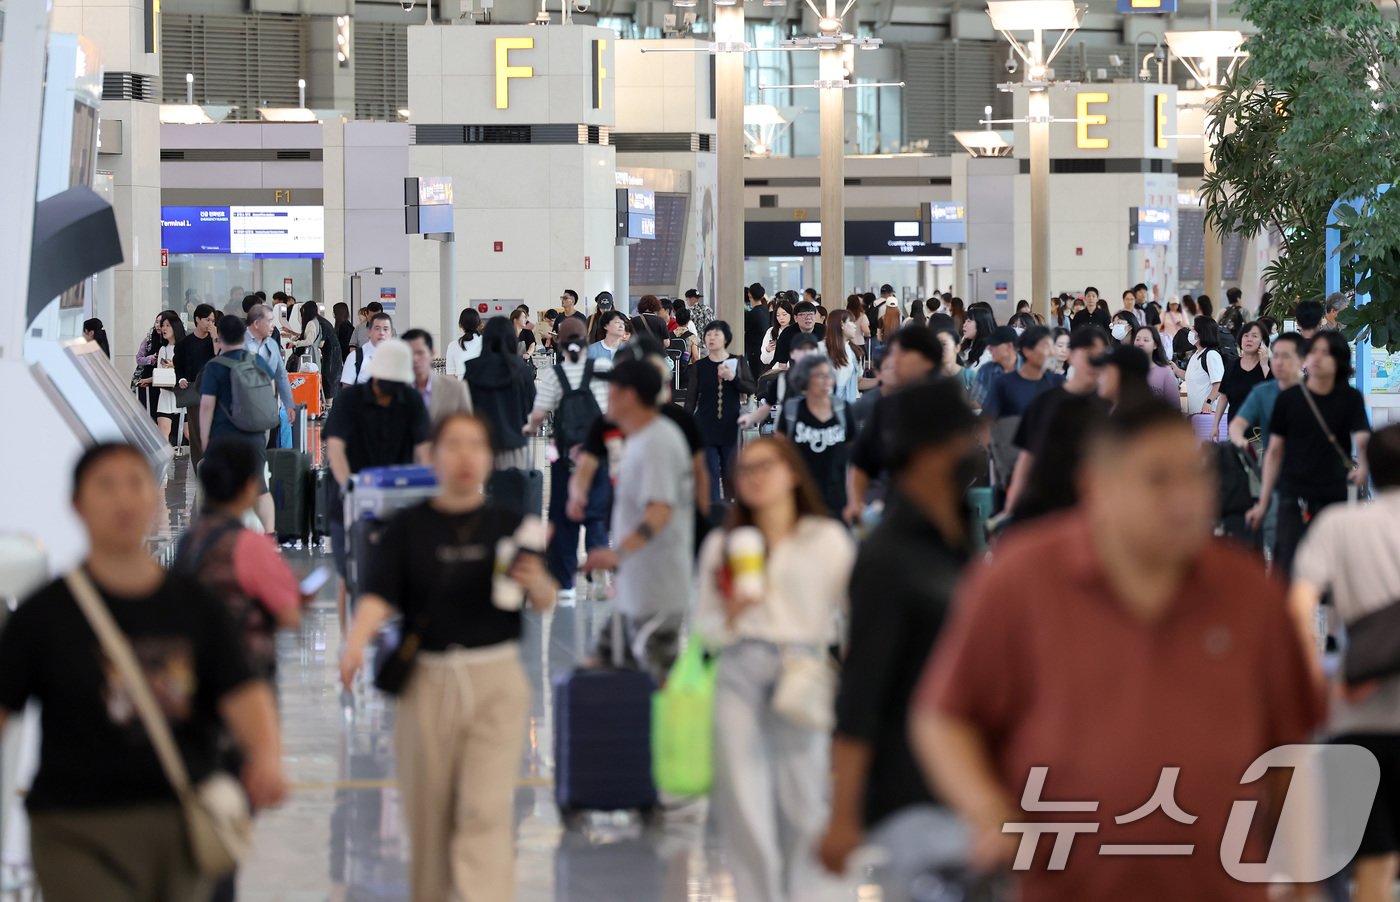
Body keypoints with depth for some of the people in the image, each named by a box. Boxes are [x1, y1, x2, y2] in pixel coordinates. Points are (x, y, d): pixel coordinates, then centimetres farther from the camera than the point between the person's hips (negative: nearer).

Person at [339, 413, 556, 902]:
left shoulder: (506, 524, 3)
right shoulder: (408, 526, 3)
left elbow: (546, 602, -1)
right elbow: (379, 594, -6)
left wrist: (535, 581, -25)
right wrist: (355, 642, -26)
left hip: (496, 681, -1)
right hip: (427, 679, 1)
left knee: (486, 808, -10)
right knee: (428, 812, 9)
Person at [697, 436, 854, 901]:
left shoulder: (828, 540, 7)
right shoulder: (722, 545, 13)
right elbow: (705, 627, 11)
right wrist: (731, 616, -9)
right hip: (740, 671, 1)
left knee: (801, 801, 0)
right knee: (741, 799, -6)